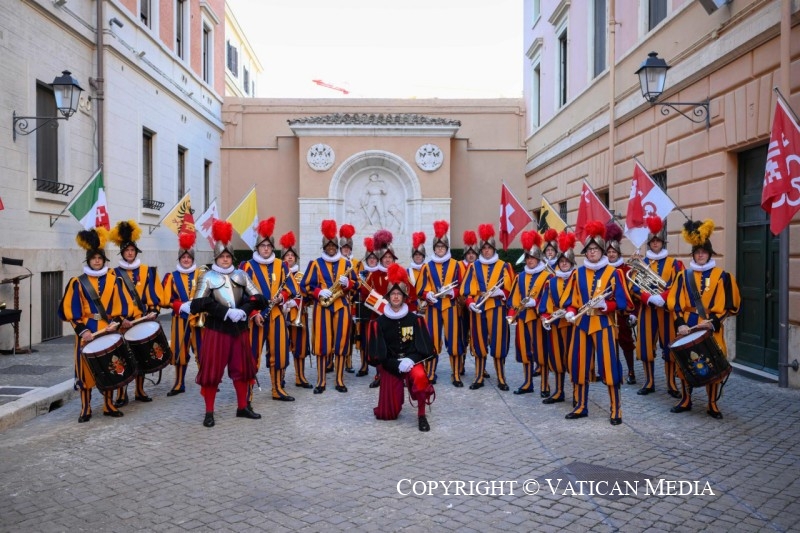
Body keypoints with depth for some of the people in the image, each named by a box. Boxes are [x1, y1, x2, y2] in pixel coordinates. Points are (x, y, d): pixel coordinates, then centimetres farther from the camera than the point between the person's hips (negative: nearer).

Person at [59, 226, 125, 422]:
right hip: (86, 332, -1)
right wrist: (82, 330, -12)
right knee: (86, 370, 0)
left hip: (108, 330, 1)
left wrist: (115, 323, -10)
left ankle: (109, 406, 19)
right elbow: (72, 311, -2)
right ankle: (85, 410, 10)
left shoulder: (113, 280, 5)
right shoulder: (78, 282, 0)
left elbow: (118, 306, 5)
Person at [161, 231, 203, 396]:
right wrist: (181, 305, -13)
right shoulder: (172, 277, 5)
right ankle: (179, 384, 18)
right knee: (180, 352, 6)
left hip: (198, 318, -1)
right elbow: (166, 300, -1)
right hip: (180, 320, 1)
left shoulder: (200, 275, 4)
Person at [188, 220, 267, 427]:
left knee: (242, 368, 10)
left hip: (239, 328, 4)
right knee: (212, 370, 0)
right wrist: (226, 312, -21)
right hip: (216, 329, -4)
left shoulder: (241, 275, 7)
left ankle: (243, 407, 24)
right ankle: (209, 412, 10)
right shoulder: (209, 277, -3)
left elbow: (259, 299, 1)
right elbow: (199, 303, -14)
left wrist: (243, 311, -16)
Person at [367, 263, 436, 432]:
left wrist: (411, 360, -19)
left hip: (411, 361, -1)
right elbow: (377, 353, -4)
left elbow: (425, 346, -2)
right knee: (389, 413, 0)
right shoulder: (379, 322, -3)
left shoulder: (415, 319, -2)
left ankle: (421, 416, -17)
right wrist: (397, 364, -16)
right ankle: (391, 402, 40)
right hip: (390, 366, 1)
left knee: (420, 376, -38)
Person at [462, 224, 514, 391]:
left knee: (498, 343, -1)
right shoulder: (474, 267, 9)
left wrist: (501, 293, -14)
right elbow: (467, 289, 4)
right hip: (478, 309, 2)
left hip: (497, 309, -1)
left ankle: (501, 379, 9)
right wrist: (470, 303, -11)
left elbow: (510, 289, 4)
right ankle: (479, 378, 15)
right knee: (479, 342, 5)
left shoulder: (504, 266, 6)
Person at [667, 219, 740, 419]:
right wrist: (680, 324, -11)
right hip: (687, 327, 1)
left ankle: (712, 405, 17)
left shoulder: (722, 276, 1)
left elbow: (731, 305, 0)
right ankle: (685, 400, 23)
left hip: (712, 328, -1)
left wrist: (713, 321, -12)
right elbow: (675, 303, 1)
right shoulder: (684, 275, 5)